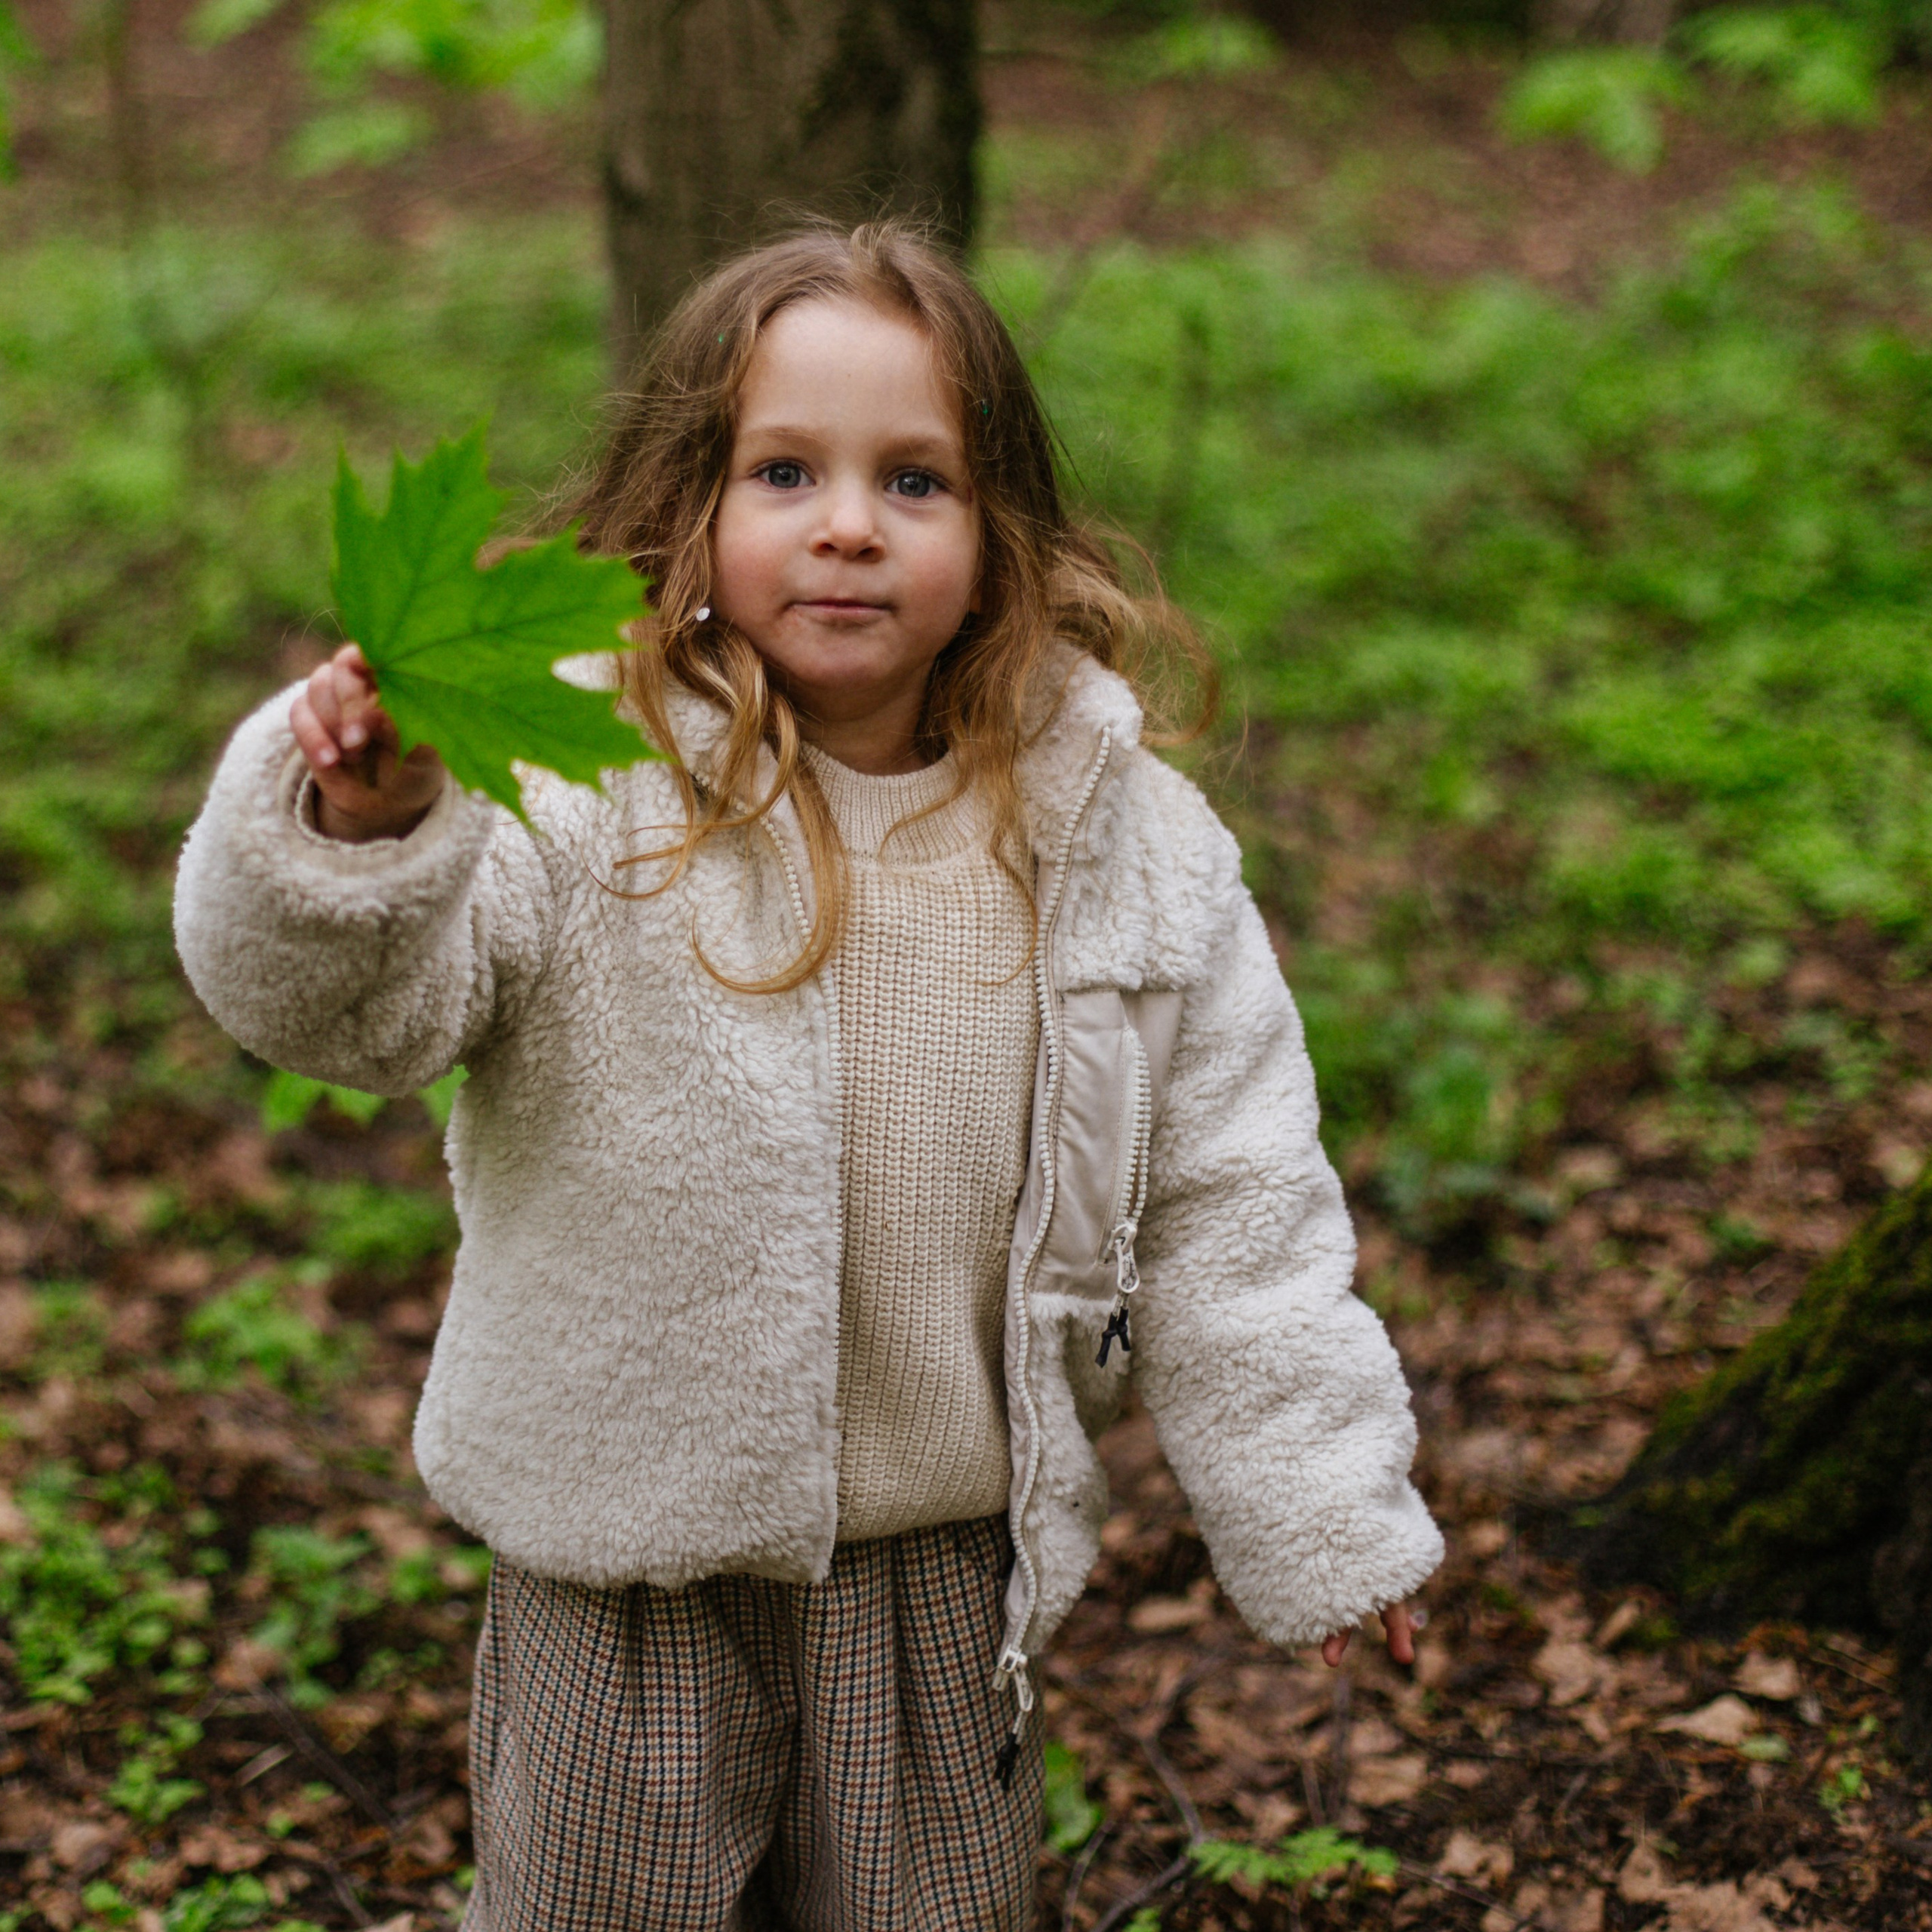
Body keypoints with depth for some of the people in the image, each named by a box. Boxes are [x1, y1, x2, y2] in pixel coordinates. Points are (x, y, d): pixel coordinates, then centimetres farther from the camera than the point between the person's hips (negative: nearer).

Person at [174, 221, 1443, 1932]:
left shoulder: (1120, 843, -4)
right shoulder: (587, 793, -15)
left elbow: (1227, 1197, 2)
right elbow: (342, 1001, -24)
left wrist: (1320, 1519, 5)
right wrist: (362, 829, -45)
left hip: (952, 1552, 3)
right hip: (629, 1554, -2)